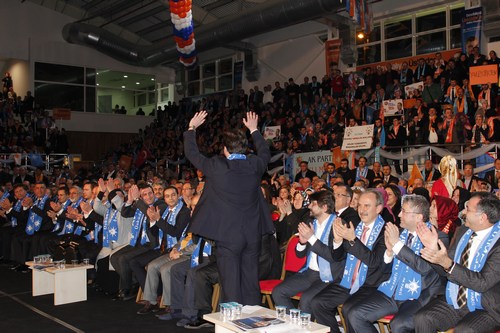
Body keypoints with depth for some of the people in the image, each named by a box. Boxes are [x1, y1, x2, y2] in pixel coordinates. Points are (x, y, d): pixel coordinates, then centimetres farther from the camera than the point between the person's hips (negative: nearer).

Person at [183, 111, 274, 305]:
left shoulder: (217, 166, -12)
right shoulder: (254, 165, -2)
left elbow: (192, 154, 3)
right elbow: (265, 153, 22)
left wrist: (192, 128, 17)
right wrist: (254, 130, 34)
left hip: (228, 234, -4)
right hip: (253, 234, 4)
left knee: (231, 284, 3)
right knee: (251, 282, 14)